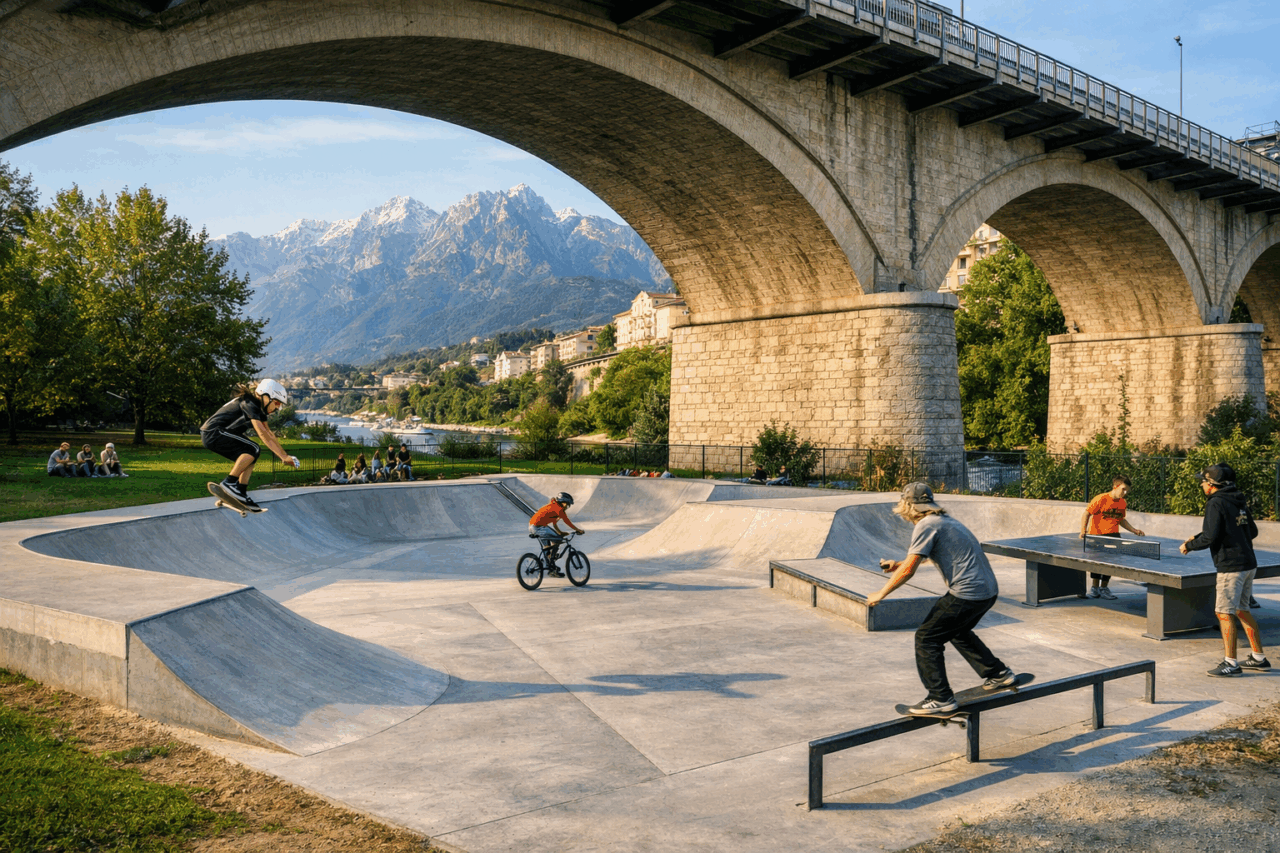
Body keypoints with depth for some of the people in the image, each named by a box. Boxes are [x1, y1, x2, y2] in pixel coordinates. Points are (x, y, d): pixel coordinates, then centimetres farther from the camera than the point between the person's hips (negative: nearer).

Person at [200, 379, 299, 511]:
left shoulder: (259, 407, 13)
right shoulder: (249, 404, -17)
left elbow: (269, 433, 17)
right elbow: (262, 433, -24)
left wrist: (284, 455, 10)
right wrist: (283, 456, -25)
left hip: (210, 435, 10)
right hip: (213, 432, -10)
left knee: (251, 455, 9)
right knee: (253, 449, -17)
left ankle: (241, 492, 7)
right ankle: (229, 483, -14)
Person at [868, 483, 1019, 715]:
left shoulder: (926, 525, -12)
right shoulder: (945, 520, 18)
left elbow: (908, 570, -15)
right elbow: (922, 557, 35)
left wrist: (881, 594, -5)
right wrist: (898, 564, 36)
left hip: (967, 594, -10)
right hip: (988, 590, 10)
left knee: (926, 638, -1)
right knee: (959, 632, 31)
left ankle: (941, 698, 1)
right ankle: (999, 674, 37)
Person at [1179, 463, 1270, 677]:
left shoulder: (1216, 503, -14)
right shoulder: (1239, 502, 11)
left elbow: (1209, 538, -18)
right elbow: (1253, 532, 19)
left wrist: (1188, 545, -2)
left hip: (1231, 566, -9)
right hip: (1248, 563, 9)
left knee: (1224, 612, -3)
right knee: (1241, 609, 17)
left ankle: (1231, 663, 0)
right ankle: (1258, 658, 23)